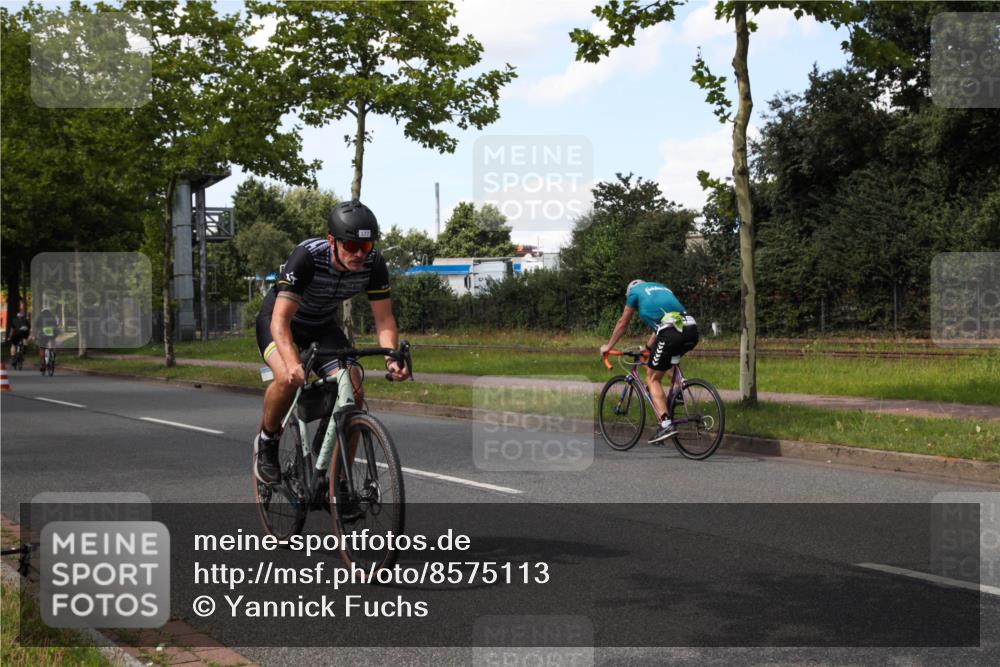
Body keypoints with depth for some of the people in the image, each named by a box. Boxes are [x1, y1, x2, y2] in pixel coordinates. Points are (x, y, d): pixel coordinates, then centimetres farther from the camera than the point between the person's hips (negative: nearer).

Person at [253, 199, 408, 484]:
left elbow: (384, 319, -17)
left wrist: (391, 357, -37)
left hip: (323, 326, 4)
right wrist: (294, 364, -56)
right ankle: (266, 440, -3)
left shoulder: (373, 263, -22)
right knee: (288, 378, -33)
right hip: (279, 320, -4)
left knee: (354, 393, -15)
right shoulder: (307, 256, -35)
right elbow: (280, 321, -39)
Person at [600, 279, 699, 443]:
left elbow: (622, 324, 26)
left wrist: (608, 346, 39)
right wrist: (648, 347, 52)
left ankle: (666, 425, -8)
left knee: (652, 379, 5)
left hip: (672, 333, -6)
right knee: (671, 358, 38)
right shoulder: (661, 287, 35)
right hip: (692, 330, 6)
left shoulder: (634, 291, 18)